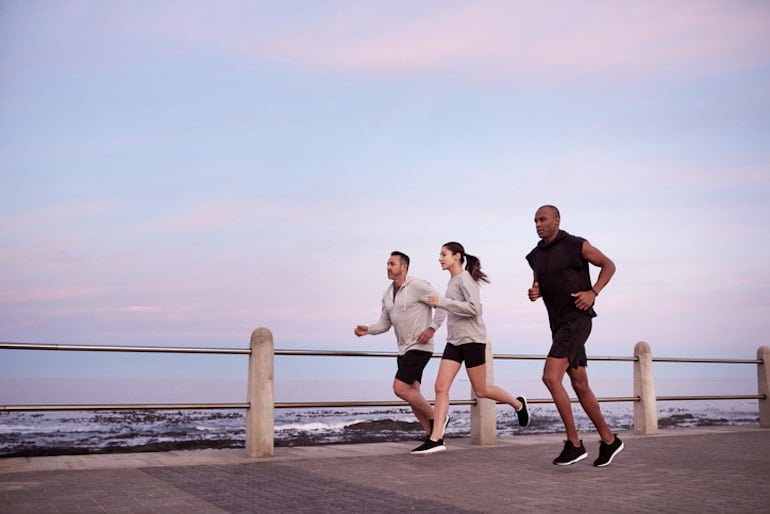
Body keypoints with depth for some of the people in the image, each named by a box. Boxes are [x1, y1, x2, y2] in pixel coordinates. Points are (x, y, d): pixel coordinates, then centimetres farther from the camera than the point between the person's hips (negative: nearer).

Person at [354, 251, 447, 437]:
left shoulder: (417, 286, -11)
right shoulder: (388, 294, 13)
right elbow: (384, 324, 13)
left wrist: (432, 328, -19)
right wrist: (367, 330, -4)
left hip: (419, 347, -8)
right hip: (404, 349, 8)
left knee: (400, 388, -16)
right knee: (412, 395, 5)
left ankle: (436, 418, -1)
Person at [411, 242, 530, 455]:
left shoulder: (465, 278, -11)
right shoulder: (453, 280, 15)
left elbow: (473, 308, -22)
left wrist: (442, 302, -23)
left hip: (472, 340, -8)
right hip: (454, 342, 8)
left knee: (481, 391, 3)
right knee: (441, 386, -6)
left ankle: (518, 404, 29)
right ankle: (436, 438, -10)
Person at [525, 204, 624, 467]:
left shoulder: (576, 245, -7)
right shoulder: (536, 255, 12)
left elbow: (608, 265, 3)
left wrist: (593, 293, -12)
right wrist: (534, 293, -1)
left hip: (577, 320, -8)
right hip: (558, 324, 8)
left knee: (550, 378, -18)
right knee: (580, 385, 10)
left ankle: (574, 442, -8)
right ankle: (609, 440, 23)